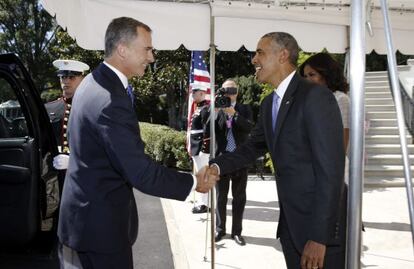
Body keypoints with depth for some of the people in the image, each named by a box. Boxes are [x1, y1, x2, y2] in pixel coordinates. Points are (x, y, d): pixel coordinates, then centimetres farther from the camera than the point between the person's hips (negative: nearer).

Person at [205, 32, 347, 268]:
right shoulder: (269, 103, 9)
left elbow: (331, 169, -21)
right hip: (290, 223, 7)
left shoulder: (316, 96, -18)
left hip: (321, 225, -7)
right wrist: (218, 166, -7)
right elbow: (253, 147, 13)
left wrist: (319, 236, -21)